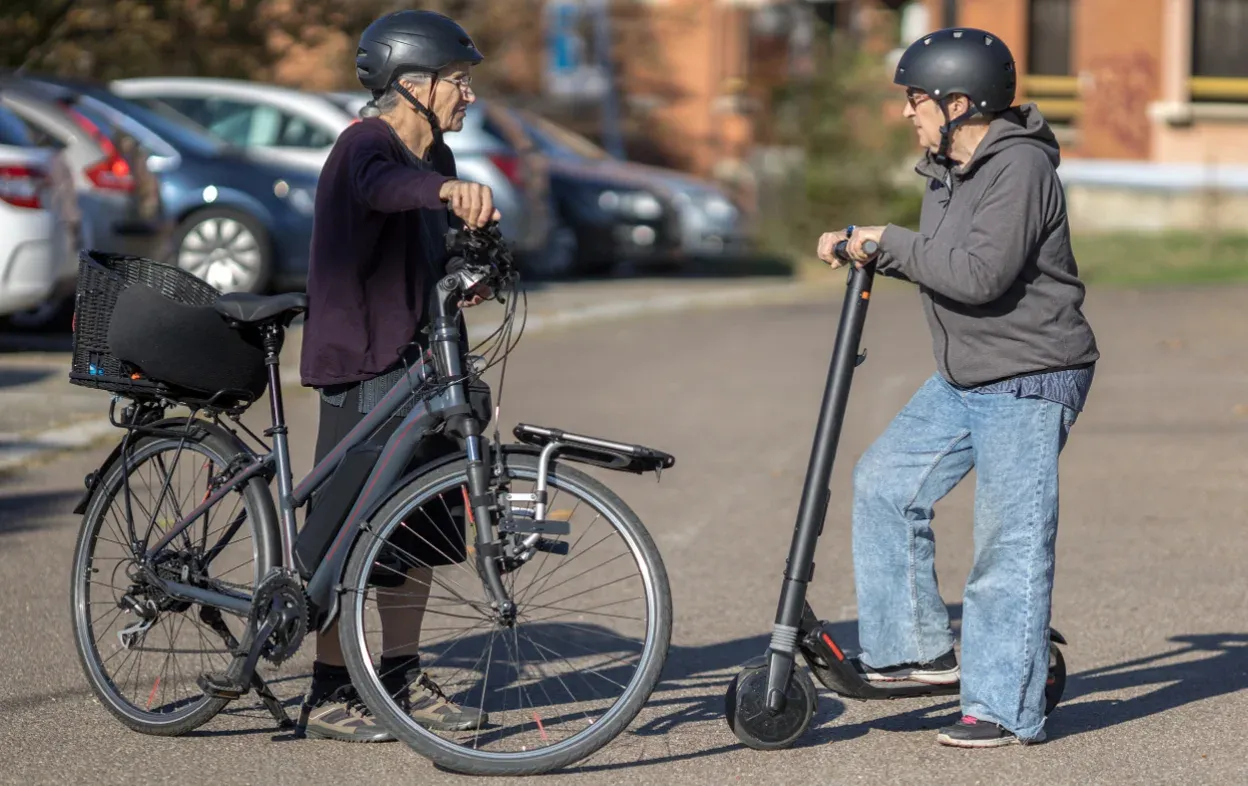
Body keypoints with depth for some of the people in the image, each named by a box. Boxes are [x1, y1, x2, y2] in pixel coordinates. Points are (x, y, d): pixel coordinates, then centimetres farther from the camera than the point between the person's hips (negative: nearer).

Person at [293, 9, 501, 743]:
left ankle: (402, 677, 22)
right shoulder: (366, 144, -15)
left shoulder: (435, 156, 13)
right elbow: (380, 185, -41)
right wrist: (448, 188, -60)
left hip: (420, 362, 9)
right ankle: (329, 696, 0)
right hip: (363, 366, -9)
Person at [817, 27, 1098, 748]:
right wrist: (861, 248, 7)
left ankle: (1007, 708, 0)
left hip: (1031, 381, -10)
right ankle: (920, 649, 16)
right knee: (885, 484, 8)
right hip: (963, 379, 10)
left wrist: (890, 244, -18)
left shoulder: (1020, 168, -20)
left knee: (1012, 543, -6)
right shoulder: (950, 167, 10)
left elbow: (980, 274, -29)